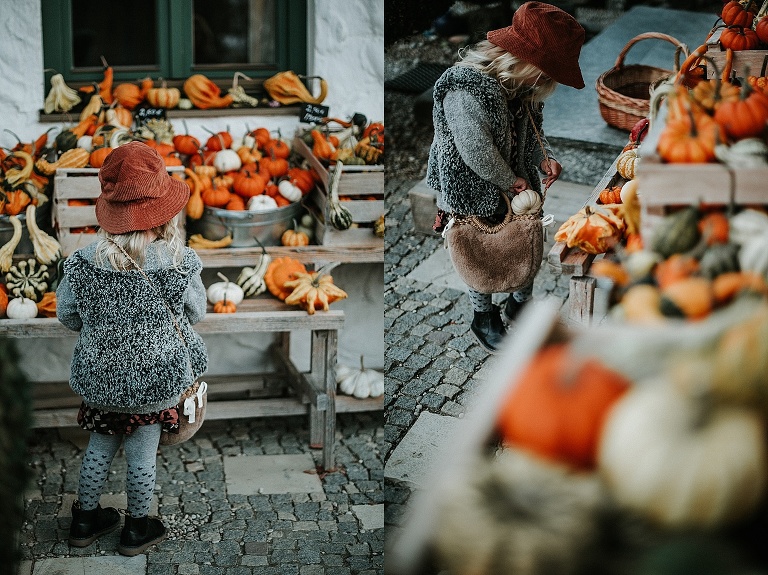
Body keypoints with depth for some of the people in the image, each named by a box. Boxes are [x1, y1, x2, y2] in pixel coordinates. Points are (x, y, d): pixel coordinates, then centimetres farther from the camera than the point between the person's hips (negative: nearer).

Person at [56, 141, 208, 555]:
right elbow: (196, 313, -4)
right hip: (157, 379, -2)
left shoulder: (83, 261, -18)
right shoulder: (180, 262, -22)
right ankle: (137, 529, 34)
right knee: (142, 455, 16)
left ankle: (85, 519, 41)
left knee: (99, 447, 23)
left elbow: (66, 314, -2)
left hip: (100, 377, 2)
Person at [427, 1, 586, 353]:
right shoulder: (465, 91, -34)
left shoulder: (522, 86, -7)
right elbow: (478, 153, -29)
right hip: (476, 197, -7)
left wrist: (544, 156, -8)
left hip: (518, 190, 7)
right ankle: (484, 319, 38)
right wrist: (511, 182, -15)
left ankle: (520, 305, 44)